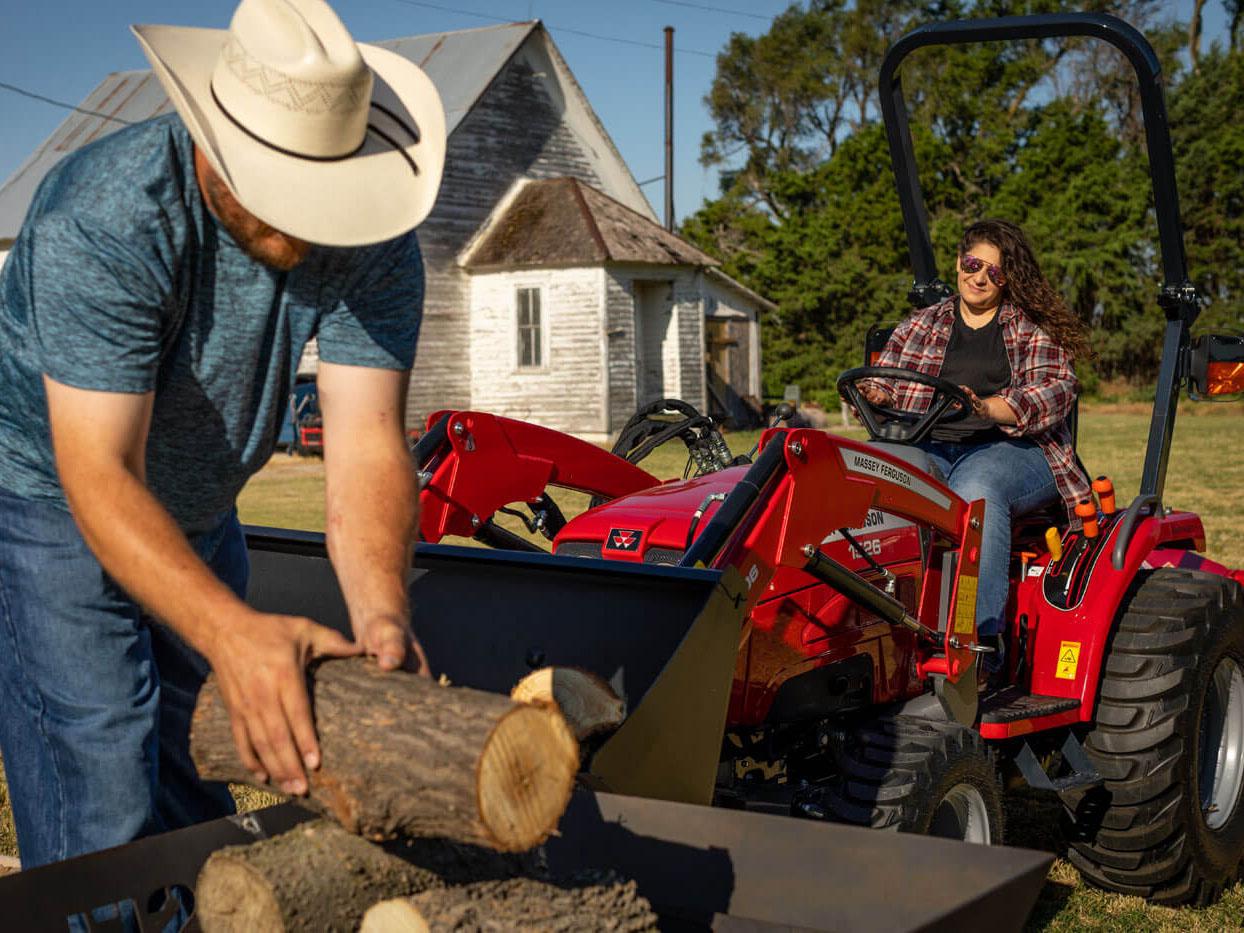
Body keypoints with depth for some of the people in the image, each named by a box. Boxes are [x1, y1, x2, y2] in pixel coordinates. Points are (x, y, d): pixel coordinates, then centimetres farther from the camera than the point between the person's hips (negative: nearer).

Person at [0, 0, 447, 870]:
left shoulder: (374, 244, -19)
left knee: (197, 800, 14)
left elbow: (367, 447, -24)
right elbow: (100, 476, -38)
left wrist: (382, 612, -43)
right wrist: (232, 632, -52)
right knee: (106, 825, -10)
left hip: (200, 513, 5)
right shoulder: (102, 220, -33)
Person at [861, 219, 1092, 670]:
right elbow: (882, 382, 17)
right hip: (930, 450, 3)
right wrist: (875, 394, -10)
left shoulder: (1034, 329, 11)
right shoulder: (919, 327, 22)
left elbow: (1056, 391, -5)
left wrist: (989, 408, -23)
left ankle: (981, 637, -41)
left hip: (1016, 450, -3)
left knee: (975, 490, -38)